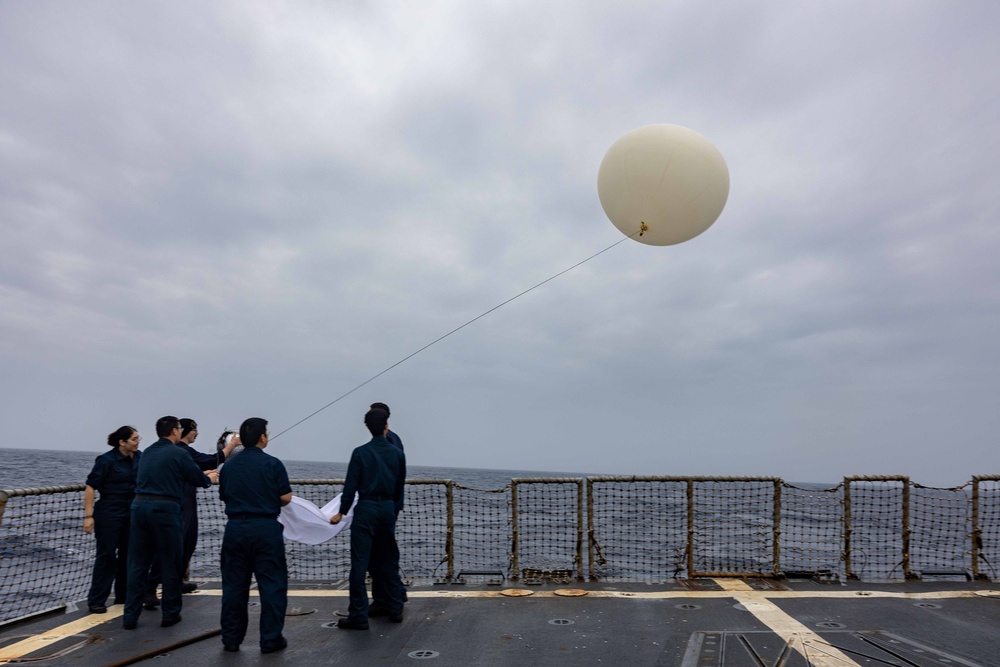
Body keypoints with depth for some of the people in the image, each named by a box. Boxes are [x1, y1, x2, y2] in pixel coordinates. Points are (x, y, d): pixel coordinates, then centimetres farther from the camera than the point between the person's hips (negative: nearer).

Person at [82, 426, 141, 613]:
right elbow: (90, 487, -12)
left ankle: (123, 596, 22)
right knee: (106, 554, -2)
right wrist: (88, 515, -16)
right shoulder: (107, 460, -13)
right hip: (109, 513, -5)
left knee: (128, 554, 10)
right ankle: (96, 601, 8)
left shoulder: (139, 457, 2)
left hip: (132, 513, 5)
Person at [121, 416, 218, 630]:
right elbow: (198, 480, 1)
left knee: (138, 563, 11)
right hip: (165, 508, -6)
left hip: (140, 505, 6)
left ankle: (130, 616, 14)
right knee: (171, 563, 7)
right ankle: (170, 614, 16)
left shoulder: (148, 452, 15)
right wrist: (210, 478, 25)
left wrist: (202, 474, 34)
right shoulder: (177, 454, -7)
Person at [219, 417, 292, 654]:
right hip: (265, 528, -4)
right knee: (272, 584, 4)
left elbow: (224, 497, 14)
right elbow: (286, 498, -8)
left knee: (234, 585, 14)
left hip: (235, 528, 5)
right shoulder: (272, 464, -8)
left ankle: (231, 638, 21)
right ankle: (271, 639, 7)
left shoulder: (229, 466, 6)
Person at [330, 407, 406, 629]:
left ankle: (358, 616, 4)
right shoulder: (398, 453, 2)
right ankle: (395, 609, 21)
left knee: (360, 563, 1)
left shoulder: (360, 453, -7)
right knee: (388, 561, 16)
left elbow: (351, 486, -6)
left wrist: (342, 512, 4)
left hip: (366, 508, -4)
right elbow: (400, 486, 10)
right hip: (388, 509, 4)